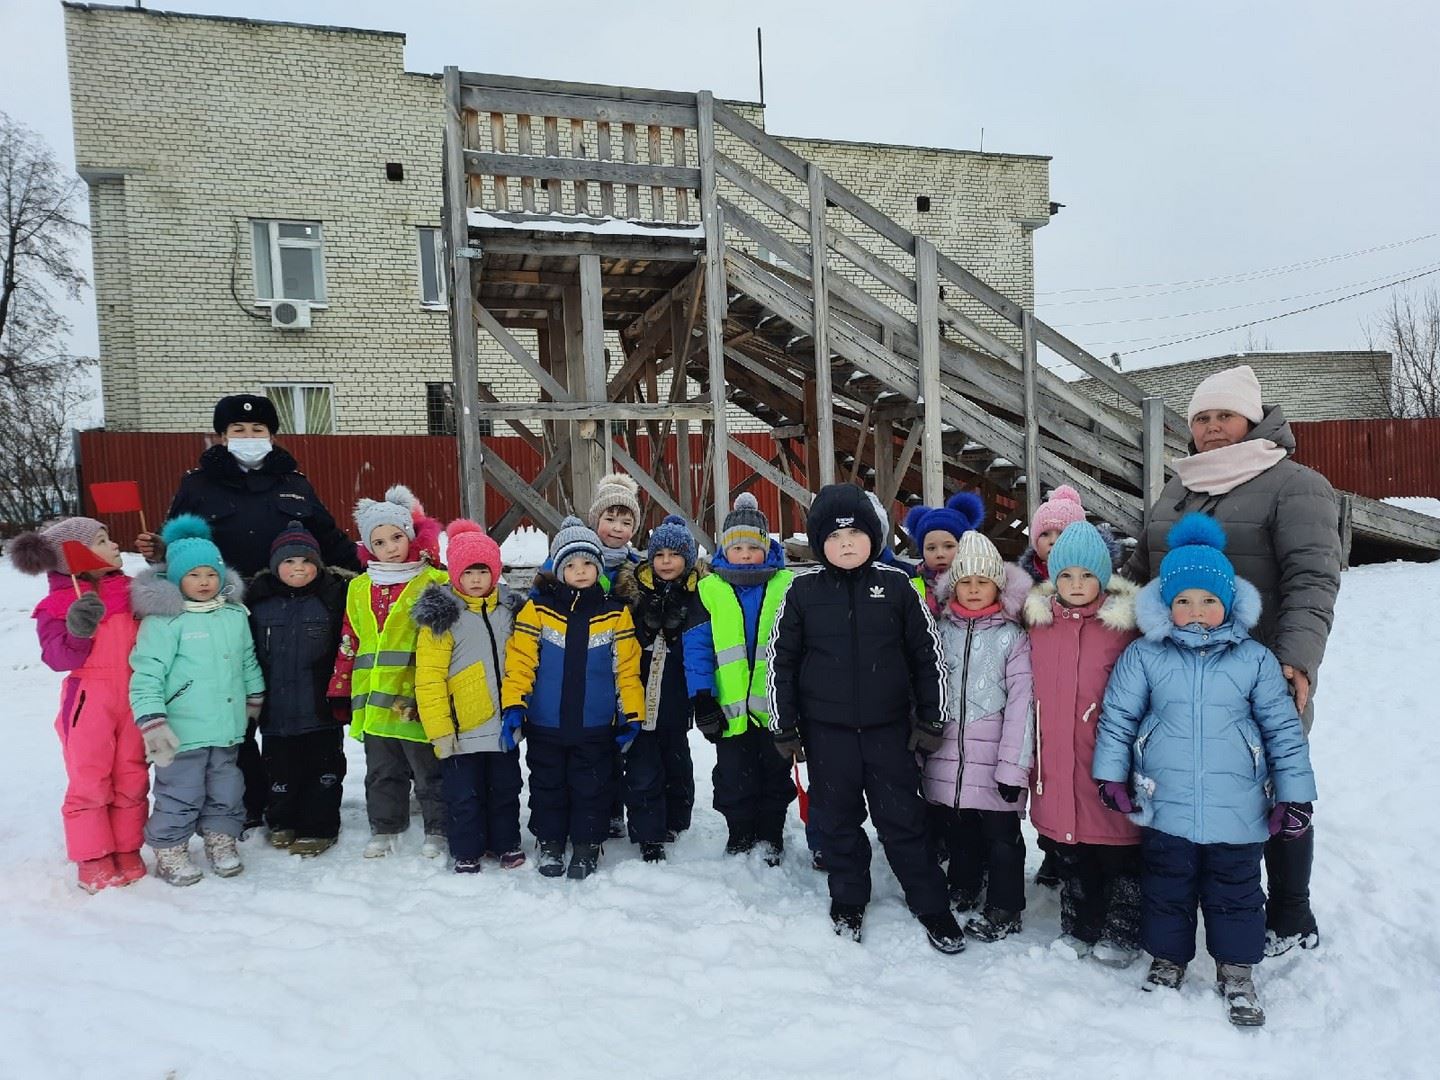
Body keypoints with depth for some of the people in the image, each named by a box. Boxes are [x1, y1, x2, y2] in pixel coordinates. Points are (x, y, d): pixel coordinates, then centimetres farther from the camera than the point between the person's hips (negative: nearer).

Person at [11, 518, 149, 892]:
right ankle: (93, 860, 17)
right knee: (89, 782, 3)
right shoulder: (58, 603, -7)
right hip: (89, 702, -4)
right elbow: (58, 658, -12)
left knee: (132, 780, 10)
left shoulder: (130, 590, 6)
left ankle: (127, 852, 23)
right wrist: (78, 631, -29)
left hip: (133, 699, 4)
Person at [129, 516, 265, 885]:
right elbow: (146, 675, -14)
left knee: (226, 791, 17)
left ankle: (221, 842, 34)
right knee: (179, 795, 6)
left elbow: (248, 662, 18)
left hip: (227, 728, 5)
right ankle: (169, 852, 24)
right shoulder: (164, 620, -12)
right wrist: (152, 722, -19)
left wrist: (254, 701, 23)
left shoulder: (235, 614, 6)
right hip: (182, 733, -5)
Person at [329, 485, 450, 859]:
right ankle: (384, 829, 32)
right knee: (382, 771, 18)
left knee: (429, 770, 7)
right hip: (373, 699, 5)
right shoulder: (359, 589, 11)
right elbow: (349, 642, 16)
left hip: (417, 698, -5)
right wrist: (340, 689, 15)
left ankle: (437, 831, 21)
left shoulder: (434, 583, -6)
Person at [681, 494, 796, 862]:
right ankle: (740, 838, 30)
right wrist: (702, 699, -7)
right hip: (731, 710, 0)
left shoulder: (787, 587, -1)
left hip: (775, 707, 0)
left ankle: (771, 839, 31)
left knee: (776, 777, 14)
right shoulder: (709, 591, 0)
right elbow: (696, 648, -1)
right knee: (735, 783, 13)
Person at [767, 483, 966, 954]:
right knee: (837, 820, 13)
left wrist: (931, 720, 2)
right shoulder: (803, 590, -4)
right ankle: (848, 901, 33)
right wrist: (784, 729, 0)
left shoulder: (896, 585, -3)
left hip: (889, 727, 0)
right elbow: (780, 659, 1)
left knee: (903, 820, 7)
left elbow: (927, 654, 3)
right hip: (827, 730, 1)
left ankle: (932, 907, 24)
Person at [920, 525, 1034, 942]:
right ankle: (963, 890, 37)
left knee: (1001, 836, 6)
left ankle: (1004, 910, 22)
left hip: (993, 757, -3)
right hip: (947, 755, 4)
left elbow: (1021, 702, -9)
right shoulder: (942, 630, 7)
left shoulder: (1012, 635, -4)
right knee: (959, 831, 17)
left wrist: (1014, 765, -14)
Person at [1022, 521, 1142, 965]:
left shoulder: (1123, 622, -6)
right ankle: (1078, 929, 32)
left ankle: (1121, 934, 27)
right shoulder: (1038, 621, 5)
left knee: (1118, 853, 8)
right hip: (1056, 762, 4)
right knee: (1069, 857, 16)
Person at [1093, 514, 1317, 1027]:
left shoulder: (1255, 658, -1)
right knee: (1166, 890, 14)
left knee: (1236, 893, 13)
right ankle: (1167, 960, 34)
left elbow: (1284, 729, 4)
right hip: (1165, 806, 0)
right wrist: (1111, 774, 0)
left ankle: (1236, 972, 32)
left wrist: (1295, 794, 3)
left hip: (1237, 809, 0)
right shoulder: (1143, 655, -3)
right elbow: (1117, 716, 2)